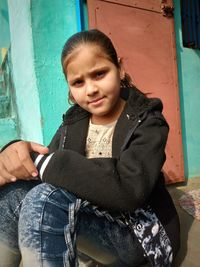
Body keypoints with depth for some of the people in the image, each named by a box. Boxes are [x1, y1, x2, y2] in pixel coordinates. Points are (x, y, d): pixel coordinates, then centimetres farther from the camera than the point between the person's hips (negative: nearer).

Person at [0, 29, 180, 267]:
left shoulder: (147, 121, -11)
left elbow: (127, 190, -28)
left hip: (137, 232, -4)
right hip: (90, 229, 5)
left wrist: (42, 162, -26)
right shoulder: (73, 122, 4)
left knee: (45, 199, -30)